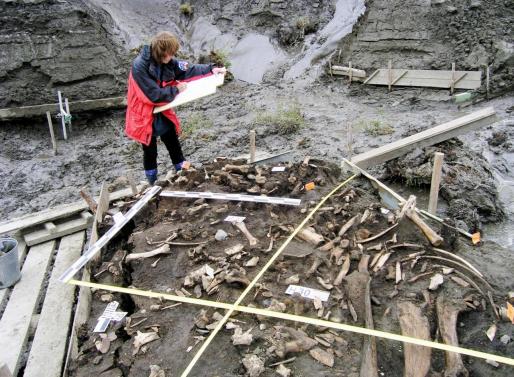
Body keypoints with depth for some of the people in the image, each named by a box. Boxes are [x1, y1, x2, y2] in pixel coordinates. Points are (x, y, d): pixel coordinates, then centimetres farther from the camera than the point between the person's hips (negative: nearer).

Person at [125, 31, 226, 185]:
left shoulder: (166, 61, -8)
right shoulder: (139, 67, -28)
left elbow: (187, 70, -1)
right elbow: (154, 95, -29)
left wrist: (210, 69, -10)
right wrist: (176, 89, -18)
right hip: (144, 115, -6)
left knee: (172, 140, 17)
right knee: (150, 149, 9)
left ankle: (182, 169, 35)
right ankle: (152, 181, 29)